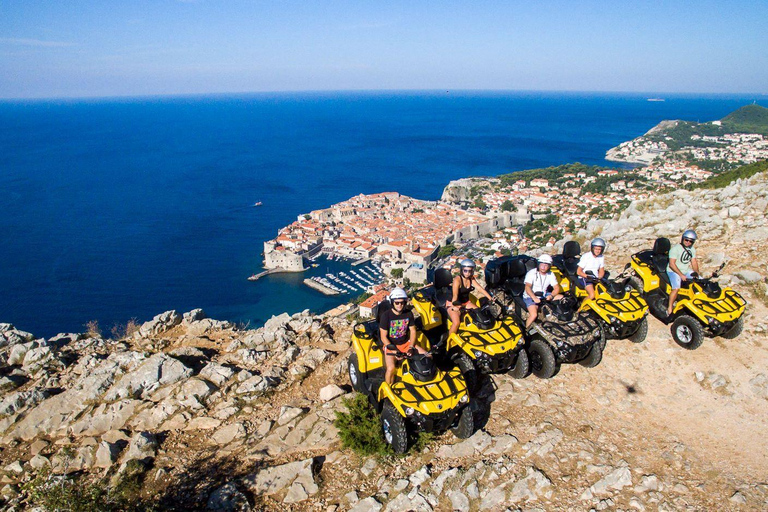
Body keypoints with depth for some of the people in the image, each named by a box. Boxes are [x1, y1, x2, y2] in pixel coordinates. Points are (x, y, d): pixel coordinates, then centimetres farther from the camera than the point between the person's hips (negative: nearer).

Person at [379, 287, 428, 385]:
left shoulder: (408, 314, -1)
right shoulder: (386, 315, -14)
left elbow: (413, 331, 5)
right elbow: (383, 337, -12)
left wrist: (411, 347, -11)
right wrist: (393, 350, -22)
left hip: (406, 343, 5)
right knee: (391, 368, -30)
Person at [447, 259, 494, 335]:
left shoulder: (471, 278, -2)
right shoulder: (457, 279, -23)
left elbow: (480, 289, -8)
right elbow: (455, 294, -35)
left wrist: (490, 298, -19)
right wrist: (454, 306, -49)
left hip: (466, 302, 7)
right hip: (453, 303, -7)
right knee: (456, 323, -28)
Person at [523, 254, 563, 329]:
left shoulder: (551, 274, 1)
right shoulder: (532, 273, -16)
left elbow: (556, 288, -1)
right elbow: (527, 287, -28)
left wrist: (551, 296, -22)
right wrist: (534, 298, -42)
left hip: (544, 295, 6)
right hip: (530, 297, -6)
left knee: (561, 298, -9)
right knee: (534, 315, -27)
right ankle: (525, 330, -7)